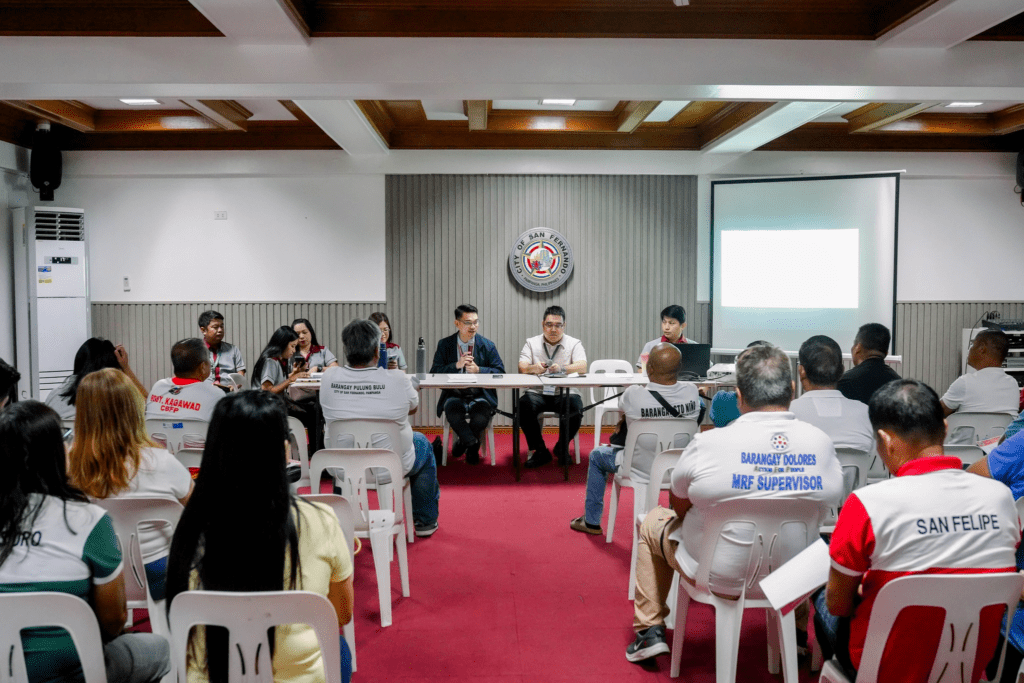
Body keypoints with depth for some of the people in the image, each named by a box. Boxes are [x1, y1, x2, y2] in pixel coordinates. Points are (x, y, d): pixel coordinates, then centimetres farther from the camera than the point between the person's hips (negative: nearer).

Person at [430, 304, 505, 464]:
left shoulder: (487, 345, 6)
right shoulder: (444, 344, 6)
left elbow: (500, 372, 1)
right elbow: (434, 374, -2)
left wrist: (479, 370, -16)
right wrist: (456, 365, -16)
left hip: (480, 395, 0)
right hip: (454, 395, 0)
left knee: (481, 417, -32)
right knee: (453, 412, -34)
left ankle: (463, 441, 3)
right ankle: (473, 443, -6)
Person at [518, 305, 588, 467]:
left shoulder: (574, 343, 8)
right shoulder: (532, 343, 12)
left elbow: (582, 367, -10)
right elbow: (522, 367, -3)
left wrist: (562, 368, -31)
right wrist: (534, 368, -28)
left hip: (565, 393, -1)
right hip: (537, 392, 1)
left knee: (576, 408, -32)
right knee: (523, 405, -30)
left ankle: (562, 448, -1)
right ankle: (540, 451, -9)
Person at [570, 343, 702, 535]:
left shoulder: (633, 395, -28)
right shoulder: (692, 392, -17)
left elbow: (623, 411, -4)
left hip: (643, 469, -3)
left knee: (597, 455, 24)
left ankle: (591, 522, 33)